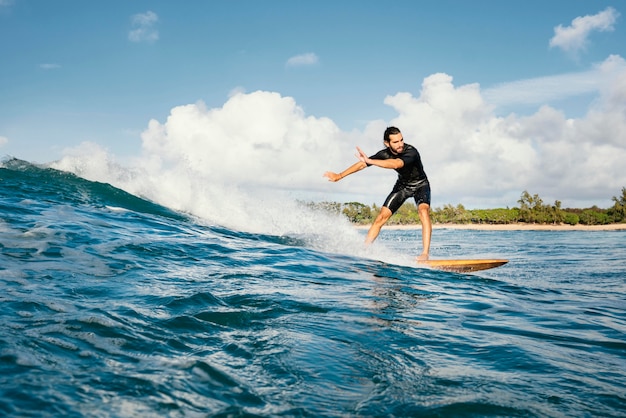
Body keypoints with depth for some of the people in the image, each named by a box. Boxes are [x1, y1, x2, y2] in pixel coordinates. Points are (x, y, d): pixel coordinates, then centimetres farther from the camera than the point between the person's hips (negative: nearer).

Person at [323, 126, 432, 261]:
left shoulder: (411, 151, -33)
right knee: (382, 217, -5)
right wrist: (339, 176, -9)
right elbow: (362, 164, -10)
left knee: (423, 211, -30)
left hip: (420, 185, -4)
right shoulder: (385, 154, -19)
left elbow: (396, 164, -52)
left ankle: (425, 254, -33)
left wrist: (369, 161, -59)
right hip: (402, 185, 4)